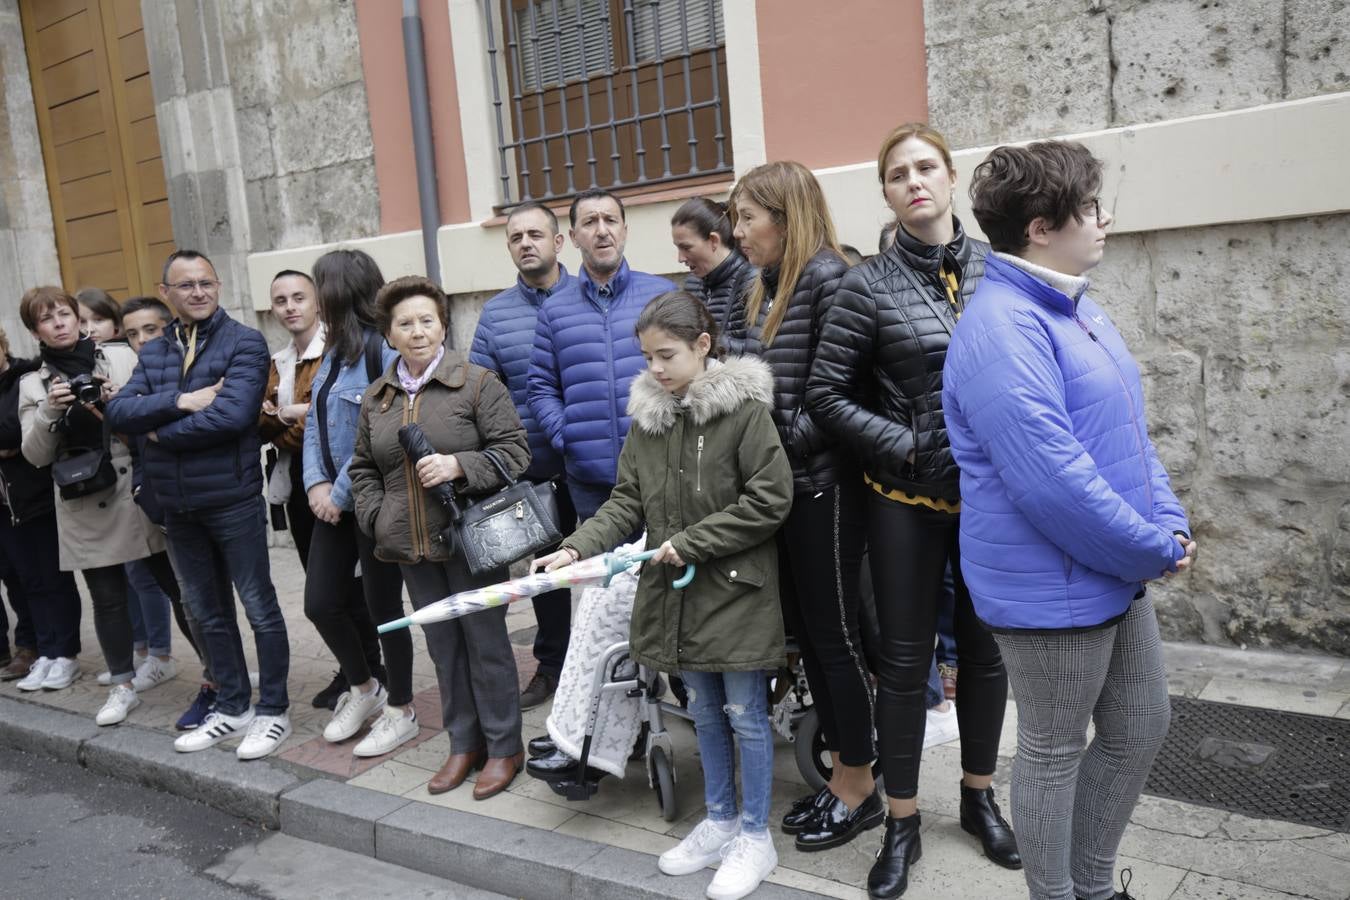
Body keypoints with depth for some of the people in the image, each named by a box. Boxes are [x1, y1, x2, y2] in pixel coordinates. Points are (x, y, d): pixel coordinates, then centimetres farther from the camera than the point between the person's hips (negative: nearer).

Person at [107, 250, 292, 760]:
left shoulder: (244, 343, -8)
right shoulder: (153, 353, 11)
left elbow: (232, 414, -22)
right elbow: (118, 412, -2)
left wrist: (160, 432, -9)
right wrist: (181, 400, -18)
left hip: (233, 500, -6)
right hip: (177, 506, 7)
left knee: (258, 607, 3)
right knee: (207, 612, 15)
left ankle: (272, 712, 16)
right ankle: (233, 708, 29)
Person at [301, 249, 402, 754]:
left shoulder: (385, 351, -17)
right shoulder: (335, 351, 12)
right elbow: (315, 422, 12)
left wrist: (341, 494, -15)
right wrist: (316, 483, -2)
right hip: (334, 502, 8)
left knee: (381, 607, 4)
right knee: (320, 603, 11)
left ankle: (400, 712, 23)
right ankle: (362, 686, 34)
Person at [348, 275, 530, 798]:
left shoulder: (476, 382, -7)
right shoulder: (377, 397, 9)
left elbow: (514, 450, -9)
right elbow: (363, 468, 17)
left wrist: (458, 466, -22)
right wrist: (377, 518, 4)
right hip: (412, 546, 5)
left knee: (486, 641, 4)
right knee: (443, 646, 14)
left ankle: (504, 747, 19)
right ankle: (464, 744, 28)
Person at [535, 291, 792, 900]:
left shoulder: (743, 408, -14)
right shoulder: (647, 415, 4)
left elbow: (770, 500, -15)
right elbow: (626, 502, 5)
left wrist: (691, 542, -16)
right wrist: (578, 547, -11)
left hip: (735, 588, -5)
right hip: (676, 589, 6)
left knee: (745, 713, 7)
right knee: (704, 710, 18)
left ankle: (755, 836, 24)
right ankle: (720, 821, 36)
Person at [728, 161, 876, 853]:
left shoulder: (827, 277, -12)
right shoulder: (761, 292, 15)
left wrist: (788, 439, -16)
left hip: (821, 485, -9)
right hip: (777, 483, 9)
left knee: (834, 634, 2)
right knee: (806, 631, 15)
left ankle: (859, 787, 20)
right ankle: (841, 774, 30)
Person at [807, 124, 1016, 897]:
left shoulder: (997, 268, 2)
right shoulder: (869, 285, -6)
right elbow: (828, 395, -7)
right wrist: (907, 446, -13)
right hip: (909, 499, -3)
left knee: (985, 648, 14)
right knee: (906, 658, 6)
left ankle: (980, 797, 36)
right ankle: (903, 824, 22)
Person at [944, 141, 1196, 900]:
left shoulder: (1078, 309, 9)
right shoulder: (1002, 329, -23)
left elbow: (1130, 432, 15)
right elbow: (1051, 481, -28)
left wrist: (1169, 523, 2)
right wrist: (1156, 551, -17)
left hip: (1116, 574, 10)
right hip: (1053, 587, -10)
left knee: (1141, 730, 21)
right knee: (1055, 751, 8)